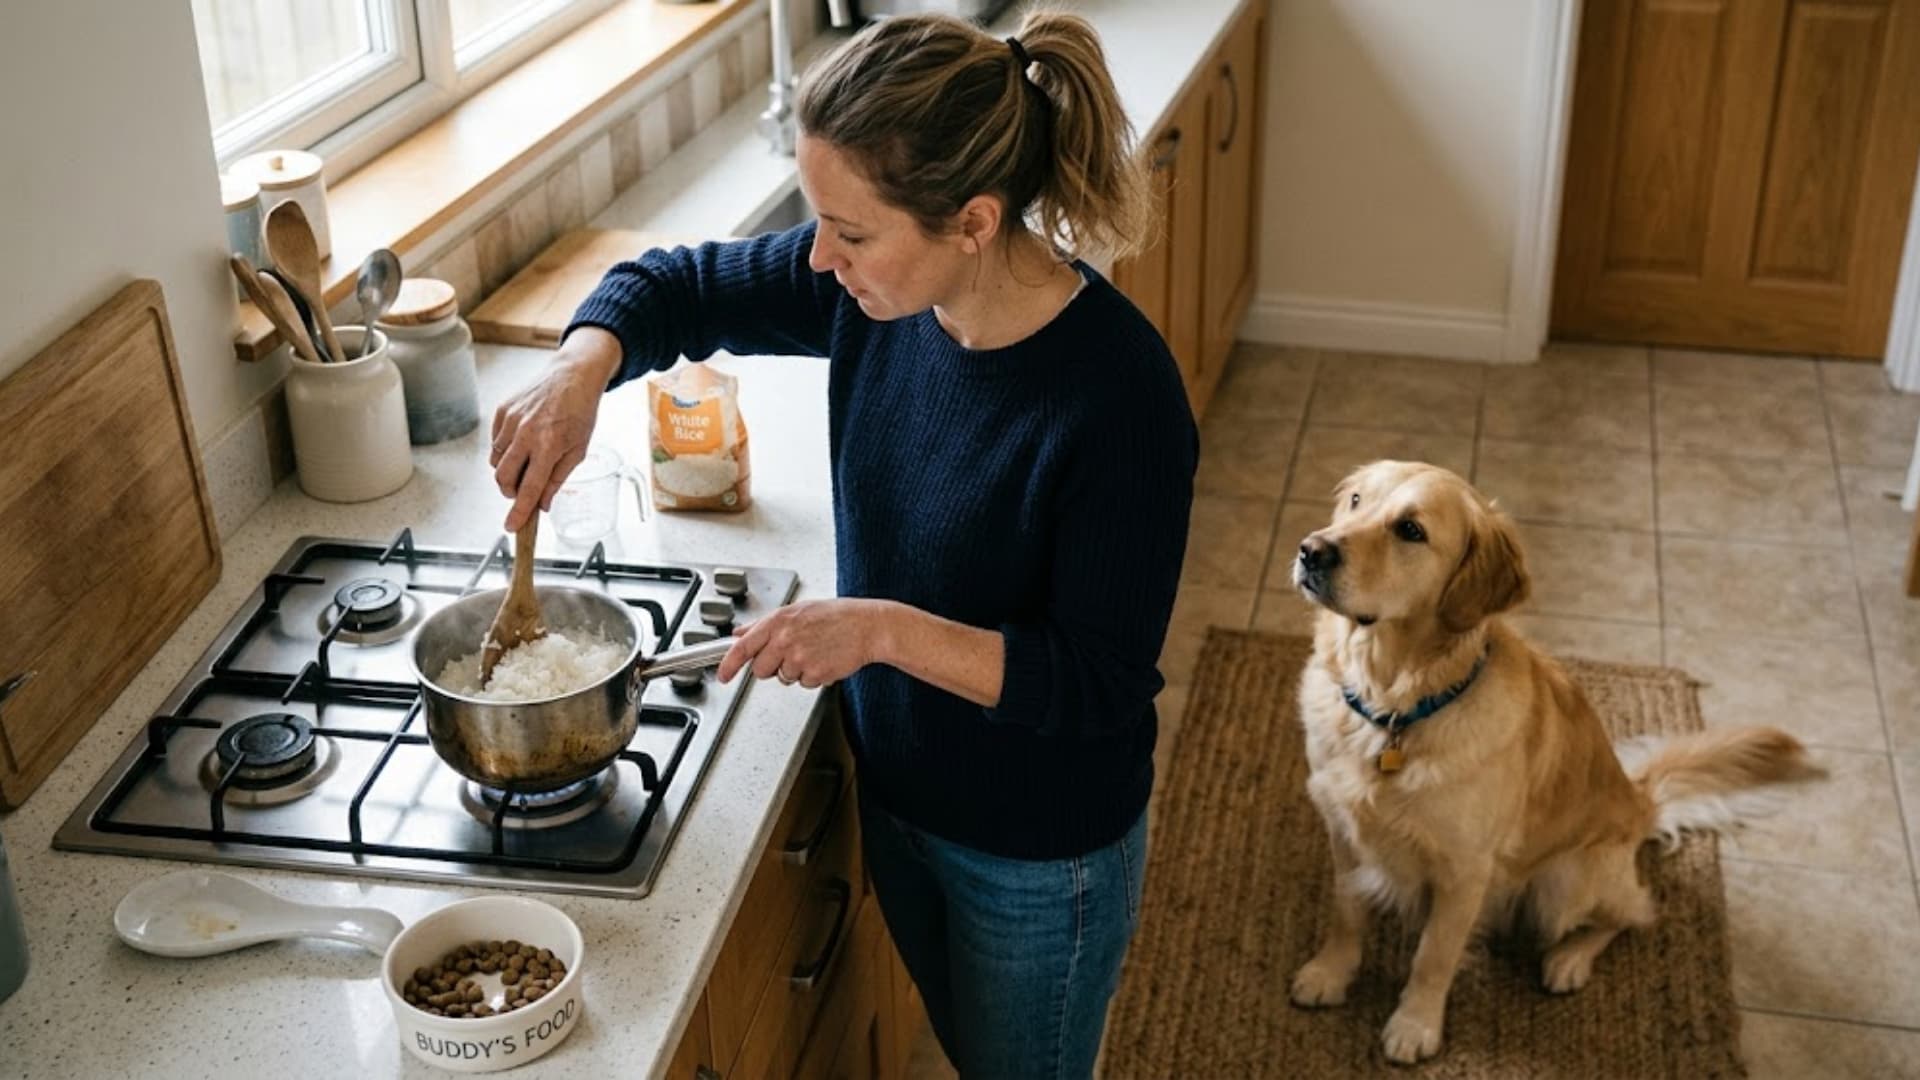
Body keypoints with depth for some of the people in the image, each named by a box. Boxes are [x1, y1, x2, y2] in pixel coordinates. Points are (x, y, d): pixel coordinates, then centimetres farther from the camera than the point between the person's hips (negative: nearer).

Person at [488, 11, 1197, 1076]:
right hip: (894, 791, 6)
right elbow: (671, 287, -1)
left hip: (1039, 859, -6)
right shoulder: (882, 289, -14)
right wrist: (579, 370, -22)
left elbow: (1102, 681, -26)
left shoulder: (1115, 391, -32)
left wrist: (885, 628, -35)